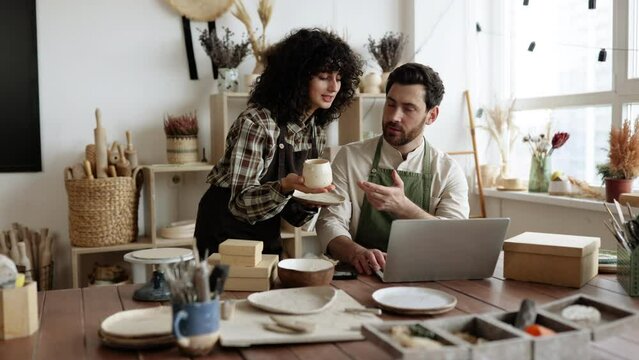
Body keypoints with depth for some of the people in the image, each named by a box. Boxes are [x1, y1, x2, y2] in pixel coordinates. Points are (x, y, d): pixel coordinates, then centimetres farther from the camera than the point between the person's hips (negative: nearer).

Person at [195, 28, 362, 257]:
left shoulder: (316, 129, -1)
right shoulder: (256, 123, -23)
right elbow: (240, 202, -22)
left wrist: (313, 197, -15)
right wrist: (284, 186, -38)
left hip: (267, 235, 7)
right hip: (227, 233, -6)